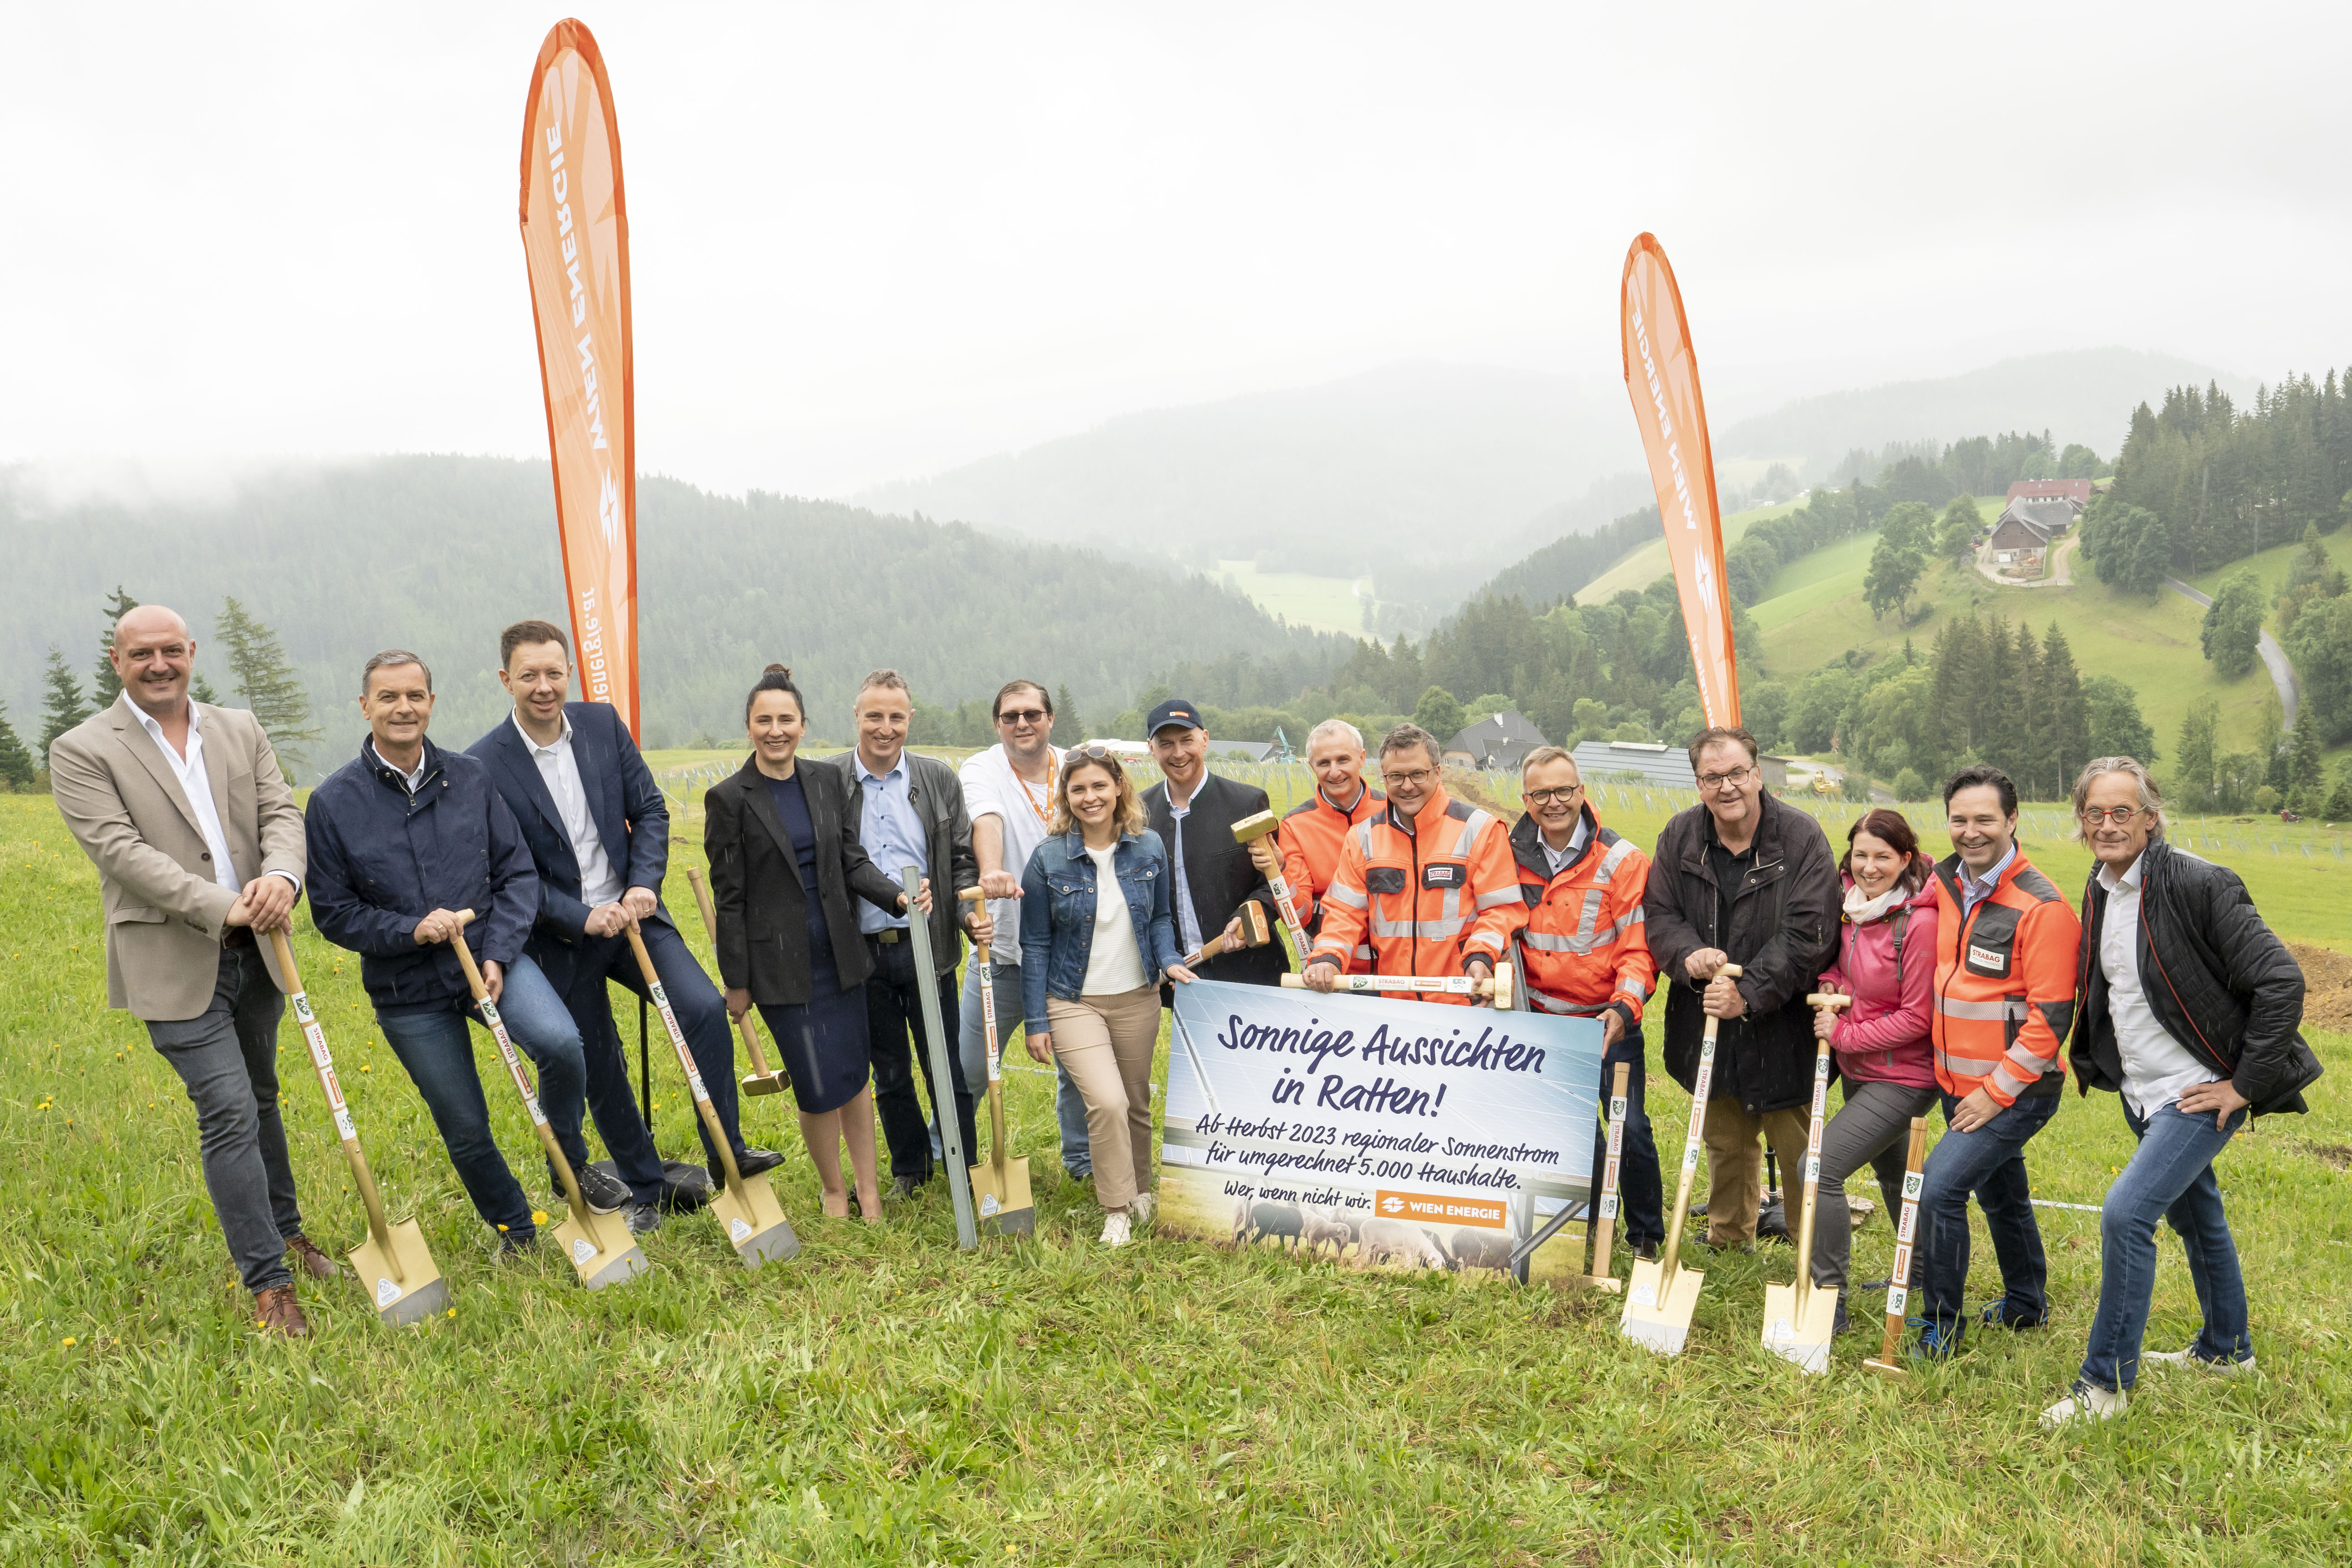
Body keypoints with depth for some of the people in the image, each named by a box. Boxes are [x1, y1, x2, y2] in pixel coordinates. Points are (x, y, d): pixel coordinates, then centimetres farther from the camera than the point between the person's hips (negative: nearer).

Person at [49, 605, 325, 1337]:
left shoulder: (240, 730, 8)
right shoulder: (81, 752, -6)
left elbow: (281, 811, 0)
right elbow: (121, 850, -16)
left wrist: (282, 875, -23)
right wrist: (224, 908, -25)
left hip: (255, 951, 5)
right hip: (174, 964, -5)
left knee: (259, 1102, 20)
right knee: (229, 1113, -8)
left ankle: (286, 1231, 38)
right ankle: (267, 1281, 3)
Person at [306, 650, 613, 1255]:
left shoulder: (470, 778, -1)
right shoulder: (333, 803, -5)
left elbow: (517, 872, 0)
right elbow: (333, 911, -2)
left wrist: (498, 954, -12)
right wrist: (409, 930, -18)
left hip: (490, 955, 1)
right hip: (407, 991, 0)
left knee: (561, 1043, -26)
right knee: (466, 1130, 6)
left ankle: (571, 1168, 2)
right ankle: (515, 1230, 33)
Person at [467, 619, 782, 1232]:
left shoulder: (603, 724, -1)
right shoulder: (484, 765, -11)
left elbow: (650, 810, 3)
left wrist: (644, 885, -12)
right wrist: (582, 919, -19)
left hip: (630, 912, 2)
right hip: (562, 940, -2)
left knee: (704, 1007, -18)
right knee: (601, 1073, 8)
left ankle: (725, 1152, -4)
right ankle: (644, 1192, 25)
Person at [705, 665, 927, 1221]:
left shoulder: (828, 781, 5)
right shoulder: (729, 798, -7)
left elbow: (854, 862, 7)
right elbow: (729, 897, -5)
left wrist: (899, 896, -12)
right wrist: (736, 982, -4)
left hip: (838, 952, 4)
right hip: (780, 962, -4)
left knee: (854, 1077, 9)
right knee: (819, 1089, -1)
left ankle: (869, 1190, 24)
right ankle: (833, 1190, 23)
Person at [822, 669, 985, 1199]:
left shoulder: (939, 778, 3)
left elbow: (962, 859, 6)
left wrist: (973, 912, -11)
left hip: (927, 948, 0)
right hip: (863, 952, 0)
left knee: (946, 1068, 7)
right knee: (889, 1073, 14)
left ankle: (966, 1170, 21)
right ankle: (909, 1170, 31)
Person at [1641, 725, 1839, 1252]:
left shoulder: (1802, 838, -12)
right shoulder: (1680, 835, 1)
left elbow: (1808, 934, -17)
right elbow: (1658, 913, 3)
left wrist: (1748, 993, -22)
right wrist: (1688, 954, -18)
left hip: (1780, 1026, -4)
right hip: (1707, 1021, 4)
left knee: (1797, 1150, 1)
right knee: (1725, 1142, 20)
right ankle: (1728, 1243, 37)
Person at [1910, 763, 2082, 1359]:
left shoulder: (2042, 907, -19)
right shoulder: (1943, 884, 3)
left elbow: (2050, 1018, -20)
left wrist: (1997, 1091, -17)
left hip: (2016, 1092, -7)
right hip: (1957, 1084, 8)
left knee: (1938, 1185, -17)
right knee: (1999, 1193, 23)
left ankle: (1940, 1327, -2)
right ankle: (2025, 1305, 44)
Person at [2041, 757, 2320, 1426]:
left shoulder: (2198, 885, -19)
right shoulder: (2098, 894, 4)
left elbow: (2281, 981, -21)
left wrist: (2246, 1084, -18)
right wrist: (2094, 1063, 14)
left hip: (2200, 1093, -8)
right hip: (2143, 1093, 8)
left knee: (2126, 1213, -16)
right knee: (2195, 1215, 23)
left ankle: (2106, 1382, -3)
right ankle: (2226, 1348, 44)